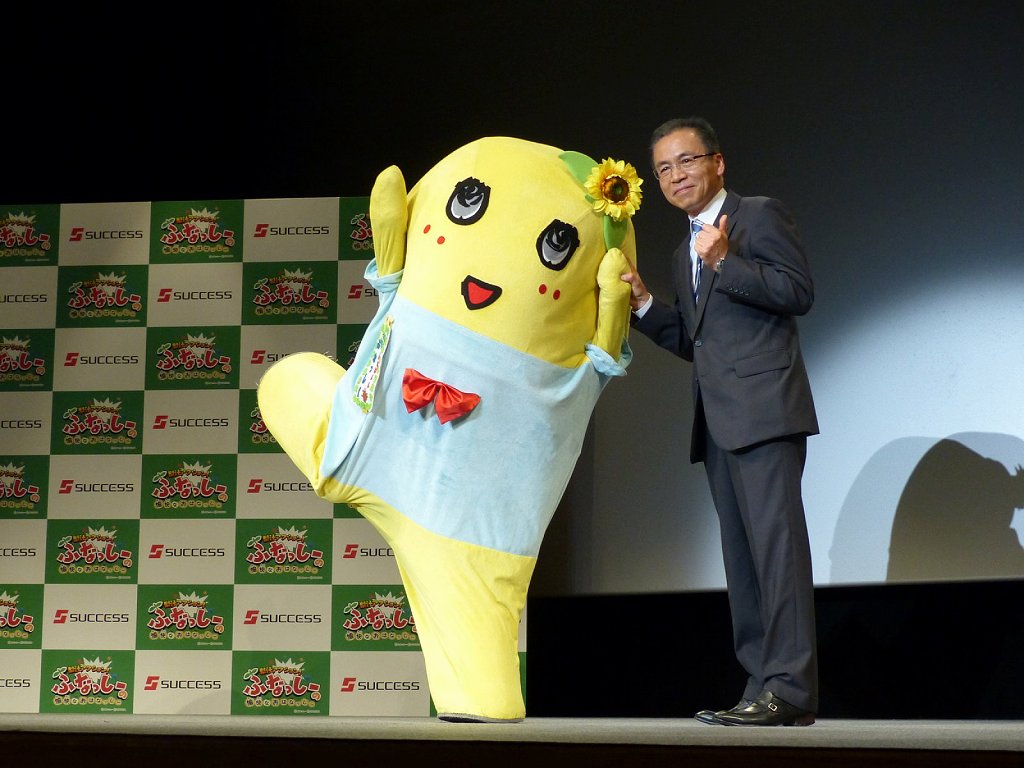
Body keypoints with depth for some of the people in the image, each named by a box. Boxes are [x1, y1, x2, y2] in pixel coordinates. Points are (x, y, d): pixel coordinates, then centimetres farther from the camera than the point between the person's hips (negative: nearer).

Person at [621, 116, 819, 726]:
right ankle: (763, 687, 8)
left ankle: (790, 688, -16)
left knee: (776, 540, -14)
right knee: (741, 554, 6)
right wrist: (642, 303, 13)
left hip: (764, 409, -9)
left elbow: (799, 291, -10)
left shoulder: (761, 215, 2)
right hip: (719, 422, 9)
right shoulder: (685, 253, 26)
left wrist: (725, 263, -16)